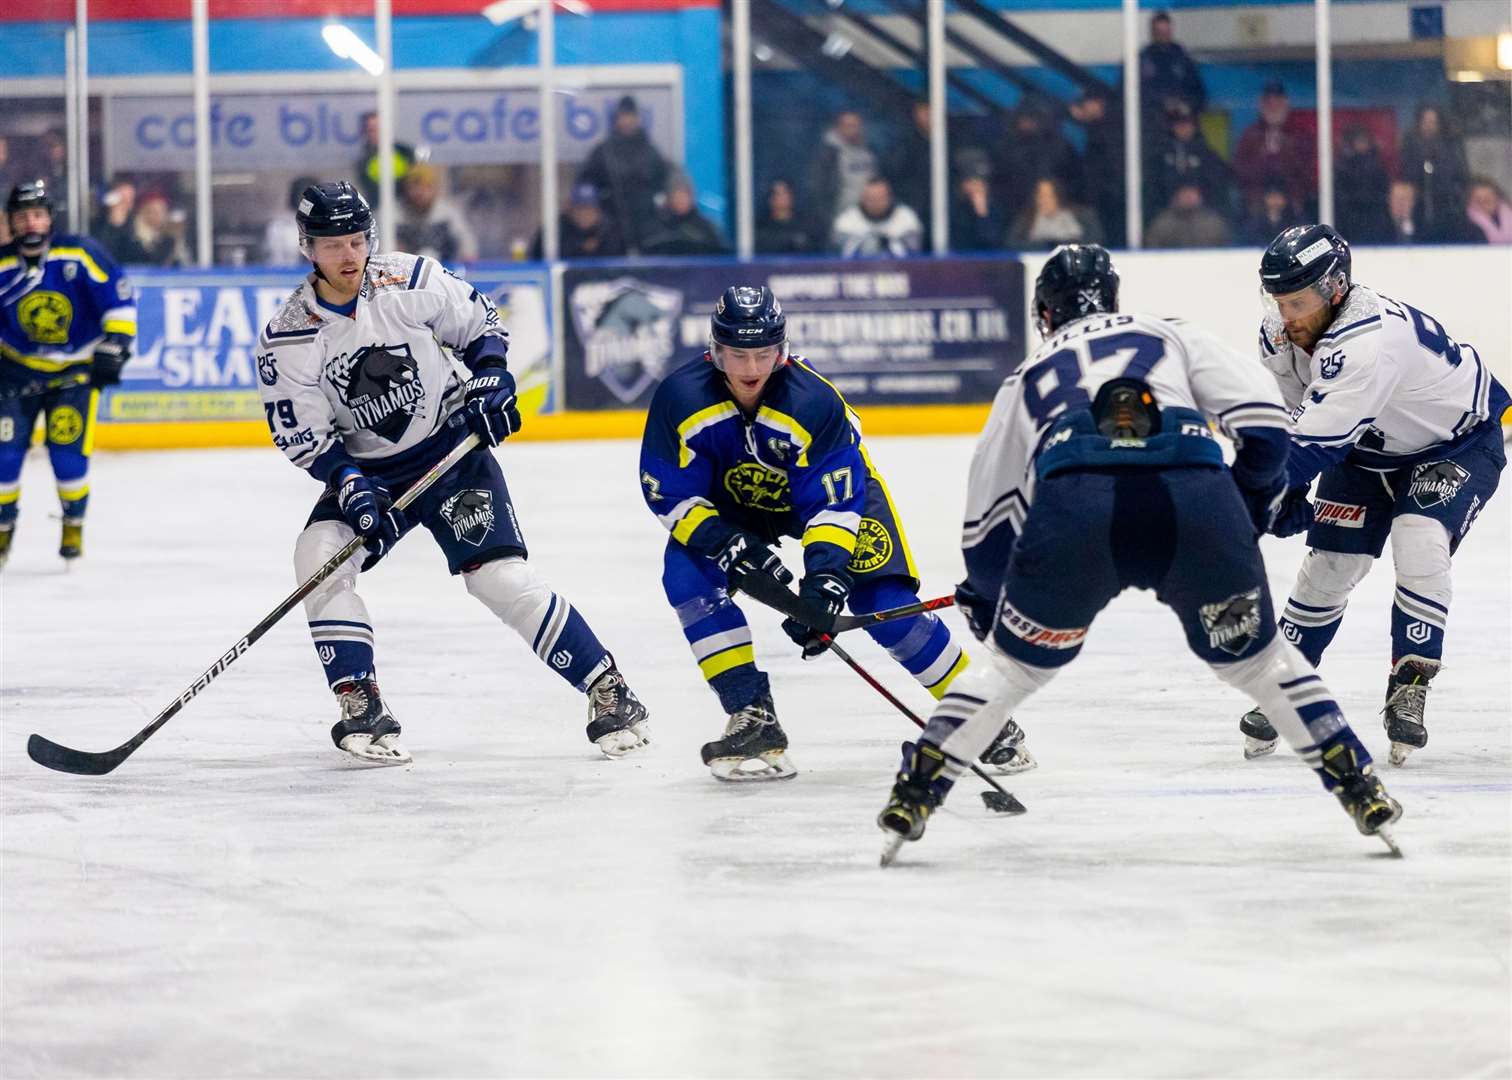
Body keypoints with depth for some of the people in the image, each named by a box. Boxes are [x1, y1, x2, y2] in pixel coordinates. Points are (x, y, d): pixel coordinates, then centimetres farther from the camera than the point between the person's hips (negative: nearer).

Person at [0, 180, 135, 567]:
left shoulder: (80, 254, -16)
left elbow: (119, 299, -12)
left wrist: (113, 347, -17)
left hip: (76, 370, -2)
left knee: (67, 450, -13)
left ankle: (74, 526, 10)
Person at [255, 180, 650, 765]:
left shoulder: (412, 282, -12)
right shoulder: (287, 339, -11)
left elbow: (479, 324, 4)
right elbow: (302, 436, -9)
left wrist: (491, 378, -12)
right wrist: (348, 483, -22)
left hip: (452, 449, -2)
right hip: (366, 470, 2)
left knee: (500, 574, -15)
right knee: (319, 556, -21)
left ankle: (609, 694, -8)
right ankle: (362, 711, -14)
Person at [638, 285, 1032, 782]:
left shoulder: (815, 402, -34)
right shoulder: (680, 397, -28)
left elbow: (833, 500, -31)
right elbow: (668, 494, -19)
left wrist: (825, 574, -44)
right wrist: (727, 543, -33)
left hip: (837, 483, -3)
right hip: (731, 503, 3)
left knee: (884, 603, -16)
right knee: (687, 575, -22)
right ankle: (753, 719, -16)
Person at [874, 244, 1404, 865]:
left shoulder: (1029, 375, 36)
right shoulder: (1173, 338, 32)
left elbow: (988, 510, 40)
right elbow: (1262, 423, 16)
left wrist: (984, 593, 55)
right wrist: (1248, 513, 31)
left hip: (1073, 499, 0)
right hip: (1196, 498, 0)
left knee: (1015, 663, 22)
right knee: (1255, 656, 21)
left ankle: (916, 791, 15)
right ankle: (1359, 787, 18)